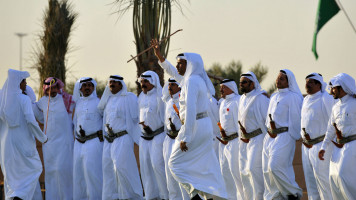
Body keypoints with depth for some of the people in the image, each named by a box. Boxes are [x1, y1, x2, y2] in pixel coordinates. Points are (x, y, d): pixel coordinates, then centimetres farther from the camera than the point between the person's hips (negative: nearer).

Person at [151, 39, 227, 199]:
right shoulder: (198, 79, 13)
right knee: (207, 167, 11)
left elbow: (190, 111, -24)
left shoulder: (191, 81, -16)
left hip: (195, 127, -9)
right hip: (205, 126, 9)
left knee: (175, 163, 0)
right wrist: (159, 55, 29)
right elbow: (173, 73, 30)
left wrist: (185, 138, -24)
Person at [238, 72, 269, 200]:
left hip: (257, 139, -8)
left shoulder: (260, 98, -11)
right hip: (244, 140, 8)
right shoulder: (242, 99, 14)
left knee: (253, 168, -16)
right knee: (244, 170, 7)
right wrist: (242, 135, 16)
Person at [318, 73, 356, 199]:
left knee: (343, 173, -17)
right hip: (338, 145, 7)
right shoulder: (336, 107, 15)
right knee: (333, 176, 2)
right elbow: (330, 130, 18)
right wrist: (323, 147, 12)